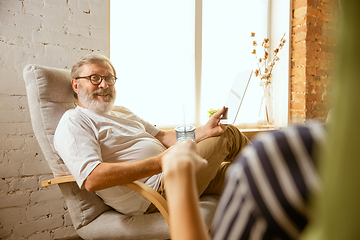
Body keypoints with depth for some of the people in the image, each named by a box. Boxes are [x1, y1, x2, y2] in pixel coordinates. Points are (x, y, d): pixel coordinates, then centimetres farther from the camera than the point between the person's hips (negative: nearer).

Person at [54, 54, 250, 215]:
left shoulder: (122, 112, 20)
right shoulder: (73, 122, -7)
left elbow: (163, 137, 14)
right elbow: (91, 179, -23)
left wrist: (203, 131, -3)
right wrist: (160, 163, -28)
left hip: (170, 176, 8)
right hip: (159, 191, -8)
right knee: (229, 135, 0)